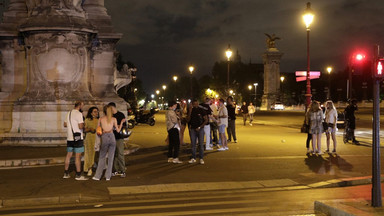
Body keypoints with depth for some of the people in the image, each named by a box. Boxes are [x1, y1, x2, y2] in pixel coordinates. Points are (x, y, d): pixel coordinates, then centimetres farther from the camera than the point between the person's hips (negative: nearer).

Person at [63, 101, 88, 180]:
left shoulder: (69, 113, 12)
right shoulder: (79, 114, -14)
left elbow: (65, 124, 19)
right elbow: (80, 126, -22)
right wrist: (83, 125, -1)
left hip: (69, 138, 8)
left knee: (68, 155, 14)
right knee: (78, 156, -4)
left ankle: (66, 173, 20)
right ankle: (78, 175, -1)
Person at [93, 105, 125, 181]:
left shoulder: (101, 119, 6)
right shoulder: (114, 119, 5)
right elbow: (118, 130, 8)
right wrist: (122, 122, 18)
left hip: (104, 137, 0)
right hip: (112, 137, 0)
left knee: (102, 157, 8)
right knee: (110, 157, 6)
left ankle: (97, 176, 5)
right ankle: (108, 176, 7)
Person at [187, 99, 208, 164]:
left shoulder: (201, 110, -2)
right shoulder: (191, 111, 7)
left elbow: (206, 120, -2)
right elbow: (188, 120, 2)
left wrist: (200, 127, -9)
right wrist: (190, 112, -10)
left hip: (200, 129, -3)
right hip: (192, 129, 3)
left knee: (201, 144, -4)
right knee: (193, 144, 6)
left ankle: (201, 158, 1)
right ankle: (193, 158, 13)